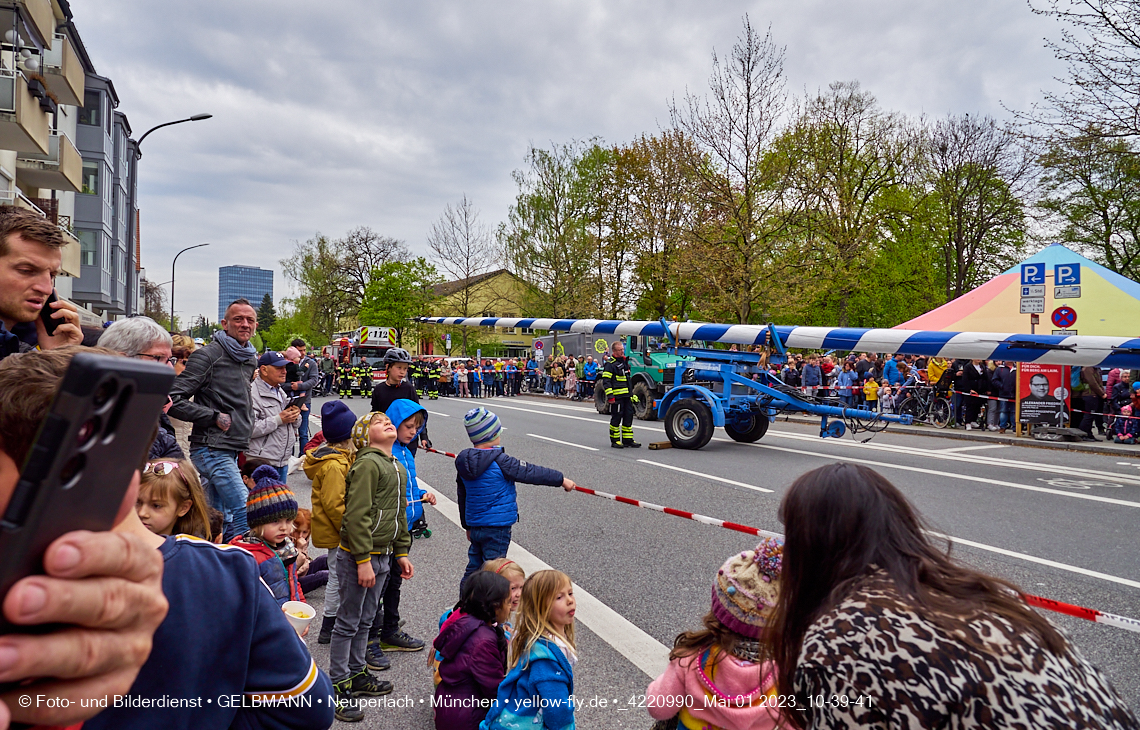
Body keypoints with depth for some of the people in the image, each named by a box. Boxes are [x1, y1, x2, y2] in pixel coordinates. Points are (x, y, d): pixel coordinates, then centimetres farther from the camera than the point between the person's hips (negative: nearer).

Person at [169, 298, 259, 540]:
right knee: (246, 515, -14)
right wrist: (215, 417, -15)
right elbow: (174, 400, -15)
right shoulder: (208, 355, -11)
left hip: (231, 452, 8)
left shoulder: (251, 359, 14)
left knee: (221, 518, 14)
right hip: (211, 449, -8)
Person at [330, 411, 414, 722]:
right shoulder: (367, 464, -16)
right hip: (357, 557, -9)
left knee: (365, 621, 19)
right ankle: (338, 686, 13)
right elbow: (357, 515, -21)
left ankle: (357, 675, 32)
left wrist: (402, 553, 18)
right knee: (348, 623, 2)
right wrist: (363, 561, -22)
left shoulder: (398, 468, 14)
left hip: (381, 557, 9)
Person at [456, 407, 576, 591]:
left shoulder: (463, 461, 3)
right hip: (497, 527, -7)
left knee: (474, 567, 18)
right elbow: (530, 472, -13)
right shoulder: (499, 460, -20)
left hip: (475, 526, 7)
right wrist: (561, 480, -2)